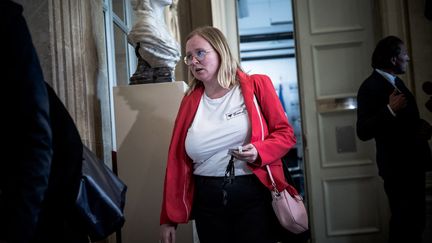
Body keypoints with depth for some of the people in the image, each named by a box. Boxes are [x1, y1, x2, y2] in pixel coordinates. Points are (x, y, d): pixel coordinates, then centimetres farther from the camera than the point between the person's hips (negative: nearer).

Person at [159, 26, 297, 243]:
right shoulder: (190, 101, 8)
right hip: (207, 201, 3)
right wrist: (169, 219, 6)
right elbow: (177, 159, 7)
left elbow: (286, 133, 1)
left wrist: (259, 152, -20)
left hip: (254, 195, -3)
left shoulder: (257, 86, -1)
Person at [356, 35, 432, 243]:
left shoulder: (396, 82, 12)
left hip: (412, 162, 9)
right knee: (404, 222, -3)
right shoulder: (371, 87, -16)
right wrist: (390, 110, -35)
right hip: (397, 166, -9)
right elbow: (363, 132, -24)